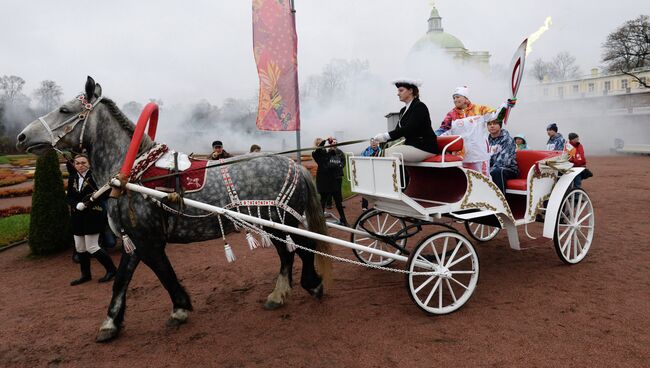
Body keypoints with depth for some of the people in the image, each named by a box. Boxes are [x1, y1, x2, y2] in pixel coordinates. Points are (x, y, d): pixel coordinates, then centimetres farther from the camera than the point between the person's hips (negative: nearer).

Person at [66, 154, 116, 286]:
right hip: (78, 218, 6)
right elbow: (68, 197, 6)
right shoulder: (72, 179, 8)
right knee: (80, 248, 12)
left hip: (93, 216, -6)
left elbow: (105, 194, -14)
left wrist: (87, 203, -21)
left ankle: (111, 270, 11)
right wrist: (77, 205, -13)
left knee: (91, 247, -5)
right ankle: (85, 275, 27)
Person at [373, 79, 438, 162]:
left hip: (424, 147, -8)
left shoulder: (419, 106, -10)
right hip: (411, 145, 8)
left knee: (389, 153, -20)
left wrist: (386, 136, -25)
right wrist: (383, 138, -10)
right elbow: (398, 130, 10)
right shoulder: (403, 110, 15)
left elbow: (408, 129, -20)